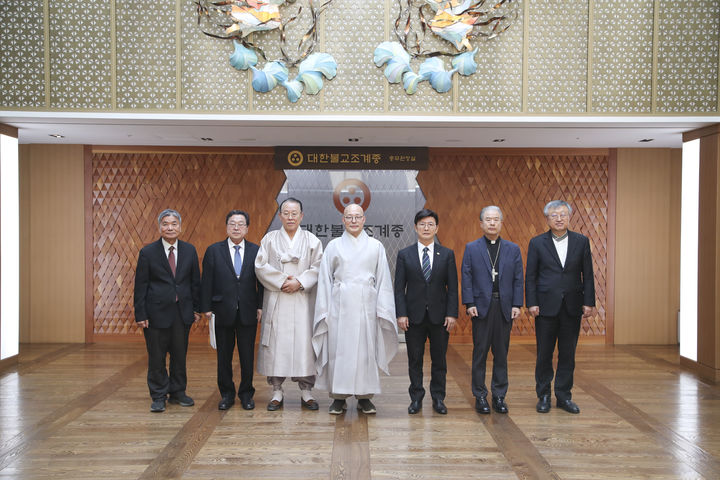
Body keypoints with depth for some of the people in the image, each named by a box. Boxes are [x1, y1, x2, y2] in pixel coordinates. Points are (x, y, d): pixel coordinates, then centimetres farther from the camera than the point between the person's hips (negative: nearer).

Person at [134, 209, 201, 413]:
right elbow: (140, 286, -3)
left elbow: (195, 281, 9)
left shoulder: (189, 250, 5)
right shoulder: (148, 252, -2)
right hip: (157, 312, -2)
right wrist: (140, 314, -8)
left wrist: (196, 308, 5)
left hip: (182, 312, 3)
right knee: (157, 358, 4)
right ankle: (159, 397, 16)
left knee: (180, 355, 11)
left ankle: (178, 392, 26)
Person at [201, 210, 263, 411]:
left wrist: (260, 306, -2)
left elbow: (261, 282, 4)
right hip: (223, 312, 0)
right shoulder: (213, 251, 2)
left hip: (248, 312, 0)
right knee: (224, 356, 9)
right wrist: (207, 308, -4)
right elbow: (207, 282, 1)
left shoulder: (256, 251, 3)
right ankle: (227, 394, 23)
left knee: (247, 356, 7)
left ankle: (246, 394, 21)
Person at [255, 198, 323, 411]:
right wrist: (282, 281, -9)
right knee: (276, 343, 0)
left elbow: (318, 267, 1)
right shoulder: (269, 239, 9)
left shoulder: (312, 240, 8)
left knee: (304, 343, -1)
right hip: (276, 300, 0)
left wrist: (299, 282, -12)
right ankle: (277, 392, 10)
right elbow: (261, 266, 0)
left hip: (303, 300, 0)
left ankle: (306, 391, 9)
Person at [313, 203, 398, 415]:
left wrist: (382, 309, -1)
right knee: (338, 349, -1)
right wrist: (324, 310, 1)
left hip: (366, 306, 0)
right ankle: (339, 397, 9)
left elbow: (383, 280, 6)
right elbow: (325, 280, 7)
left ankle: (364, 396, 12)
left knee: (366, 349, 1)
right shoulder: (333, 246, 8)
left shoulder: (376, 247, 8)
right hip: (340, 306, 0)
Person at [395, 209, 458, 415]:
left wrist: (452, 314, -6)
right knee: (415, 360, 7)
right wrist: (401, 314, -8)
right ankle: (416, 398, 19)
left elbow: (452, 287, 2)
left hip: (439, 316, 0)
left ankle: (438, 398, 20)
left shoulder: (447, 254, 4)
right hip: (414, 316, 0)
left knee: (439, 360, 8)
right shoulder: (404, 255, 3)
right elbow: (399, 288, 1)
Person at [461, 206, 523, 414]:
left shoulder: (513, 249, 9)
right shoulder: (471, 248, 5)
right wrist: (469, 304, -7)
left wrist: (517, 305, -2)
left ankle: (499, 396, 16)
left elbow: (518, 279, 6)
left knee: (501, 354, 7)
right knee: (480, 352, 3)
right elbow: (466, 278, 1)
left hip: (505, 308, 2)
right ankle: (480, 396, 12)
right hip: (481, 307, -1)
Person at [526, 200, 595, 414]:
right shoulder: (537, 243, 1)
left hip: (572, 307, 1)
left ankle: (564, 395, 19)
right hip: (546, 306, -1)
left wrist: (589, 302, -2)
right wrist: (531, 303, -7)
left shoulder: (581, 241, 5)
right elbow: (530, 276, 1)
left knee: (568, 354, 7)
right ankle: (543, 396, 17)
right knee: (544, 353, 5)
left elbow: (588, 275, 5)